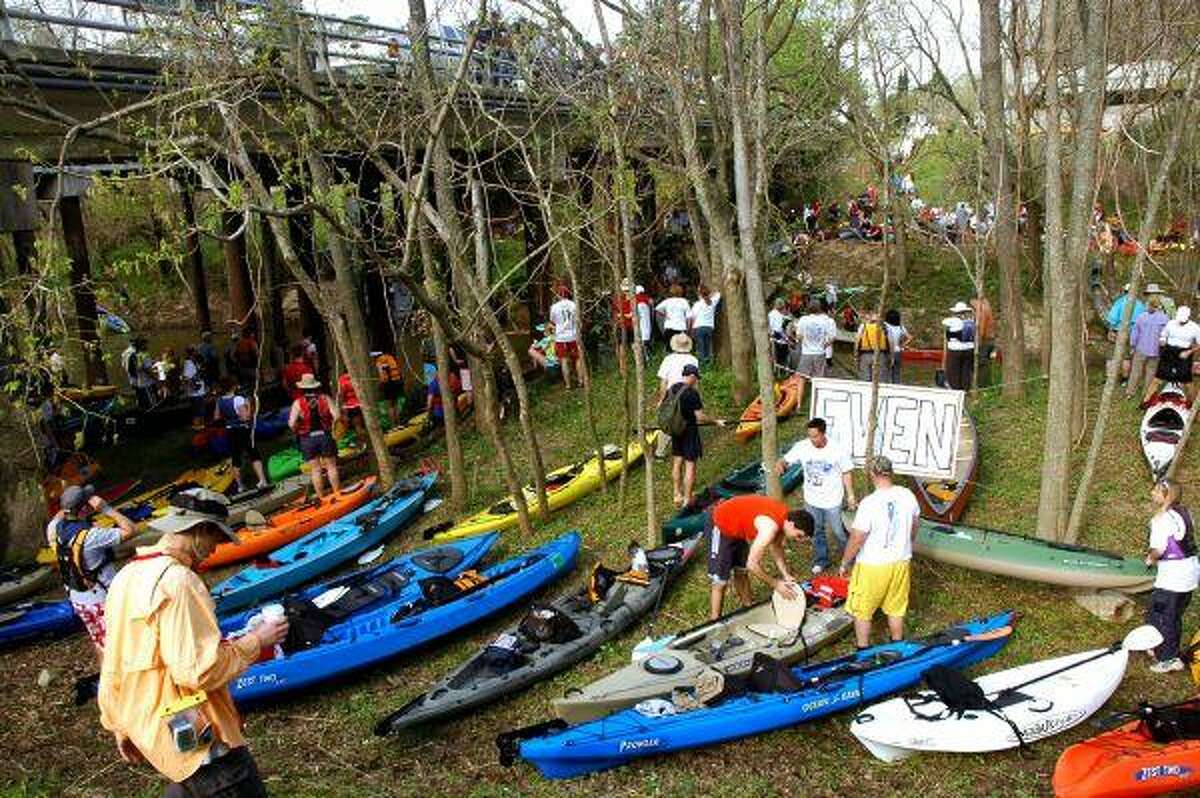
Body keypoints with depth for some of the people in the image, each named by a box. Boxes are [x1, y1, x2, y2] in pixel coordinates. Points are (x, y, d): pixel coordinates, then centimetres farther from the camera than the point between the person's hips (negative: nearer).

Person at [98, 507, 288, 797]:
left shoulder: (127, 575, 7)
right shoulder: (177, 580, -22)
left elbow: (113, 664, 16)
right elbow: (200, 671, -26)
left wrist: (121, 727, 25)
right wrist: (257, 640, -14)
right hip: (193, 737, -10)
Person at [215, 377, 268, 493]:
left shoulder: (219, 400, -2)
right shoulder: (238, 399, -20)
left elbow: (216, 417, 8)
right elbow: (245, 417, -24)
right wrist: (249, 406, -13)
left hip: (229, 431, 5)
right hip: (242, 430, -5)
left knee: (235, 458, 13)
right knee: (254, 455, 4)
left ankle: (240, 485, 21)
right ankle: (262, 480, -5)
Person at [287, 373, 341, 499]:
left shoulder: (298, 403, -5)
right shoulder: (325, 398, -1)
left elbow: (292, 423, -12)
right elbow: (336, 415, -10)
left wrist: (297, 431, 8)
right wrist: (331, 427, 7)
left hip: (307, 438, -1)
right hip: (325, 436, 1)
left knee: (315, 469, 7)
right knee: (331, 466, 11)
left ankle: (321, 497, 12)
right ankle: (337, 492, 15)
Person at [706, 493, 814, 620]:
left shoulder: (785, 515, -8)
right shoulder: (770, 527, -34)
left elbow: (776, 547, 8)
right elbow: (752, 564, -30)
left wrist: (786, 575, -2)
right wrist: (775, 584, -18)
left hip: (737, 527, 9)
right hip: (719, 525, -9)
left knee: (741, 572, 21)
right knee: (720, 581, -8)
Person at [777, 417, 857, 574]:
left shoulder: (838, 449, -19)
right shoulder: (802, 447, -14)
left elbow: (847, 473, -8)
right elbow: (786, 460, -10)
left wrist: (851, 496, -6)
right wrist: (780, 464, -35)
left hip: (833, 501, -3)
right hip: (812, 501, 3)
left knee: (839, 531, 11)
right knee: (816, 532, 19)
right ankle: (821, 560, 39)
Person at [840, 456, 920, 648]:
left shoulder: (869, 503, -26)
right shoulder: (908, 495, -8)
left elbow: (856, 540, -20)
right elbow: (914, 526, 9)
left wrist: (844, 564, -5)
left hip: (872, 566, -5)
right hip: (901, 561, 5)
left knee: (862, 611, 15)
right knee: (896, 608, 23)